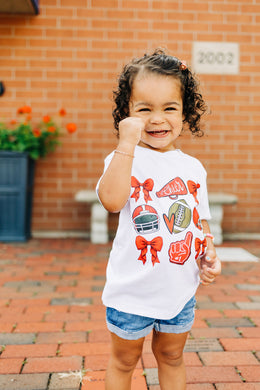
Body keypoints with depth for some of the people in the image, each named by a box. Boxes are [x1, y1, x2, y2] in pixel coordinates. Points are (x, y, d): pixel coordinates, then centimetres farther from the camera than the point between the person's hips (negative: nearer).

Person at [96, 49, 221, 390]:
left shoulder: (193, 167, 3)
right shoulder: (125, 158, -13)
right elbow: (112, 200, -33)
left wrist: (210, 253, -6)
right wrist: (127, 143, -33)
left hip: (180, 288, 4)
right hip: (133, 289, -4)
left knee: (171, 356, 24)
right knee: (124, 361, 17)